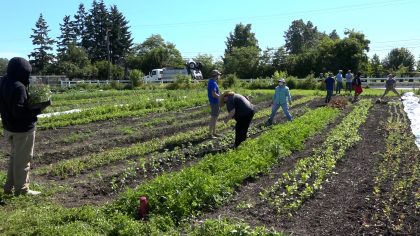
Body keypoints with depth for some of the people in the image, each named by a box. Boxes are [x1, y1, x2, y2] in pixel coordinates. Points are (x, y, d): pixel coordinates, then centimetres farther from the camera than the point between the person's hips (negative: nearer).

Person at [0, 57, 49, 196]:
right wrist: (38, 110, -21)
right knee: (23, 159, 5)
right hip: (23, 129, -9)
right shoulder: (18, 87, -24)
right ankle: (21, 189, 18)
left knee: (14, 157, 22)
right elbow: (19, 111, -27)